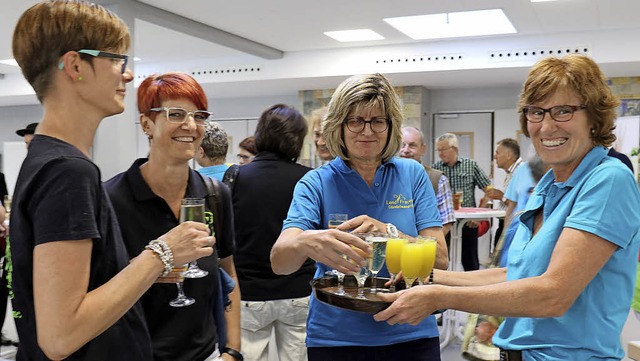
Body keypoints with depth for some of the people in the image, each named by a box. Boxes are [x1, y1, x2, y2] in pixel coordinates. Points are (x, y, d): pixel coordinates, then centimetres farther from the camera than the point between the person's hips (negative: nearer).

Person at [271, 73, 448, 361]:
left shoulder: (413, 175, -2)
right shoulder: (317, 183, -6)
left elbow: (440, 259, -7)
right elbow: (279, 262, -19)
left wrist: (388, 232, -25)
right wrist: (306, 242, -42)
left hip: (411, 334, 1)